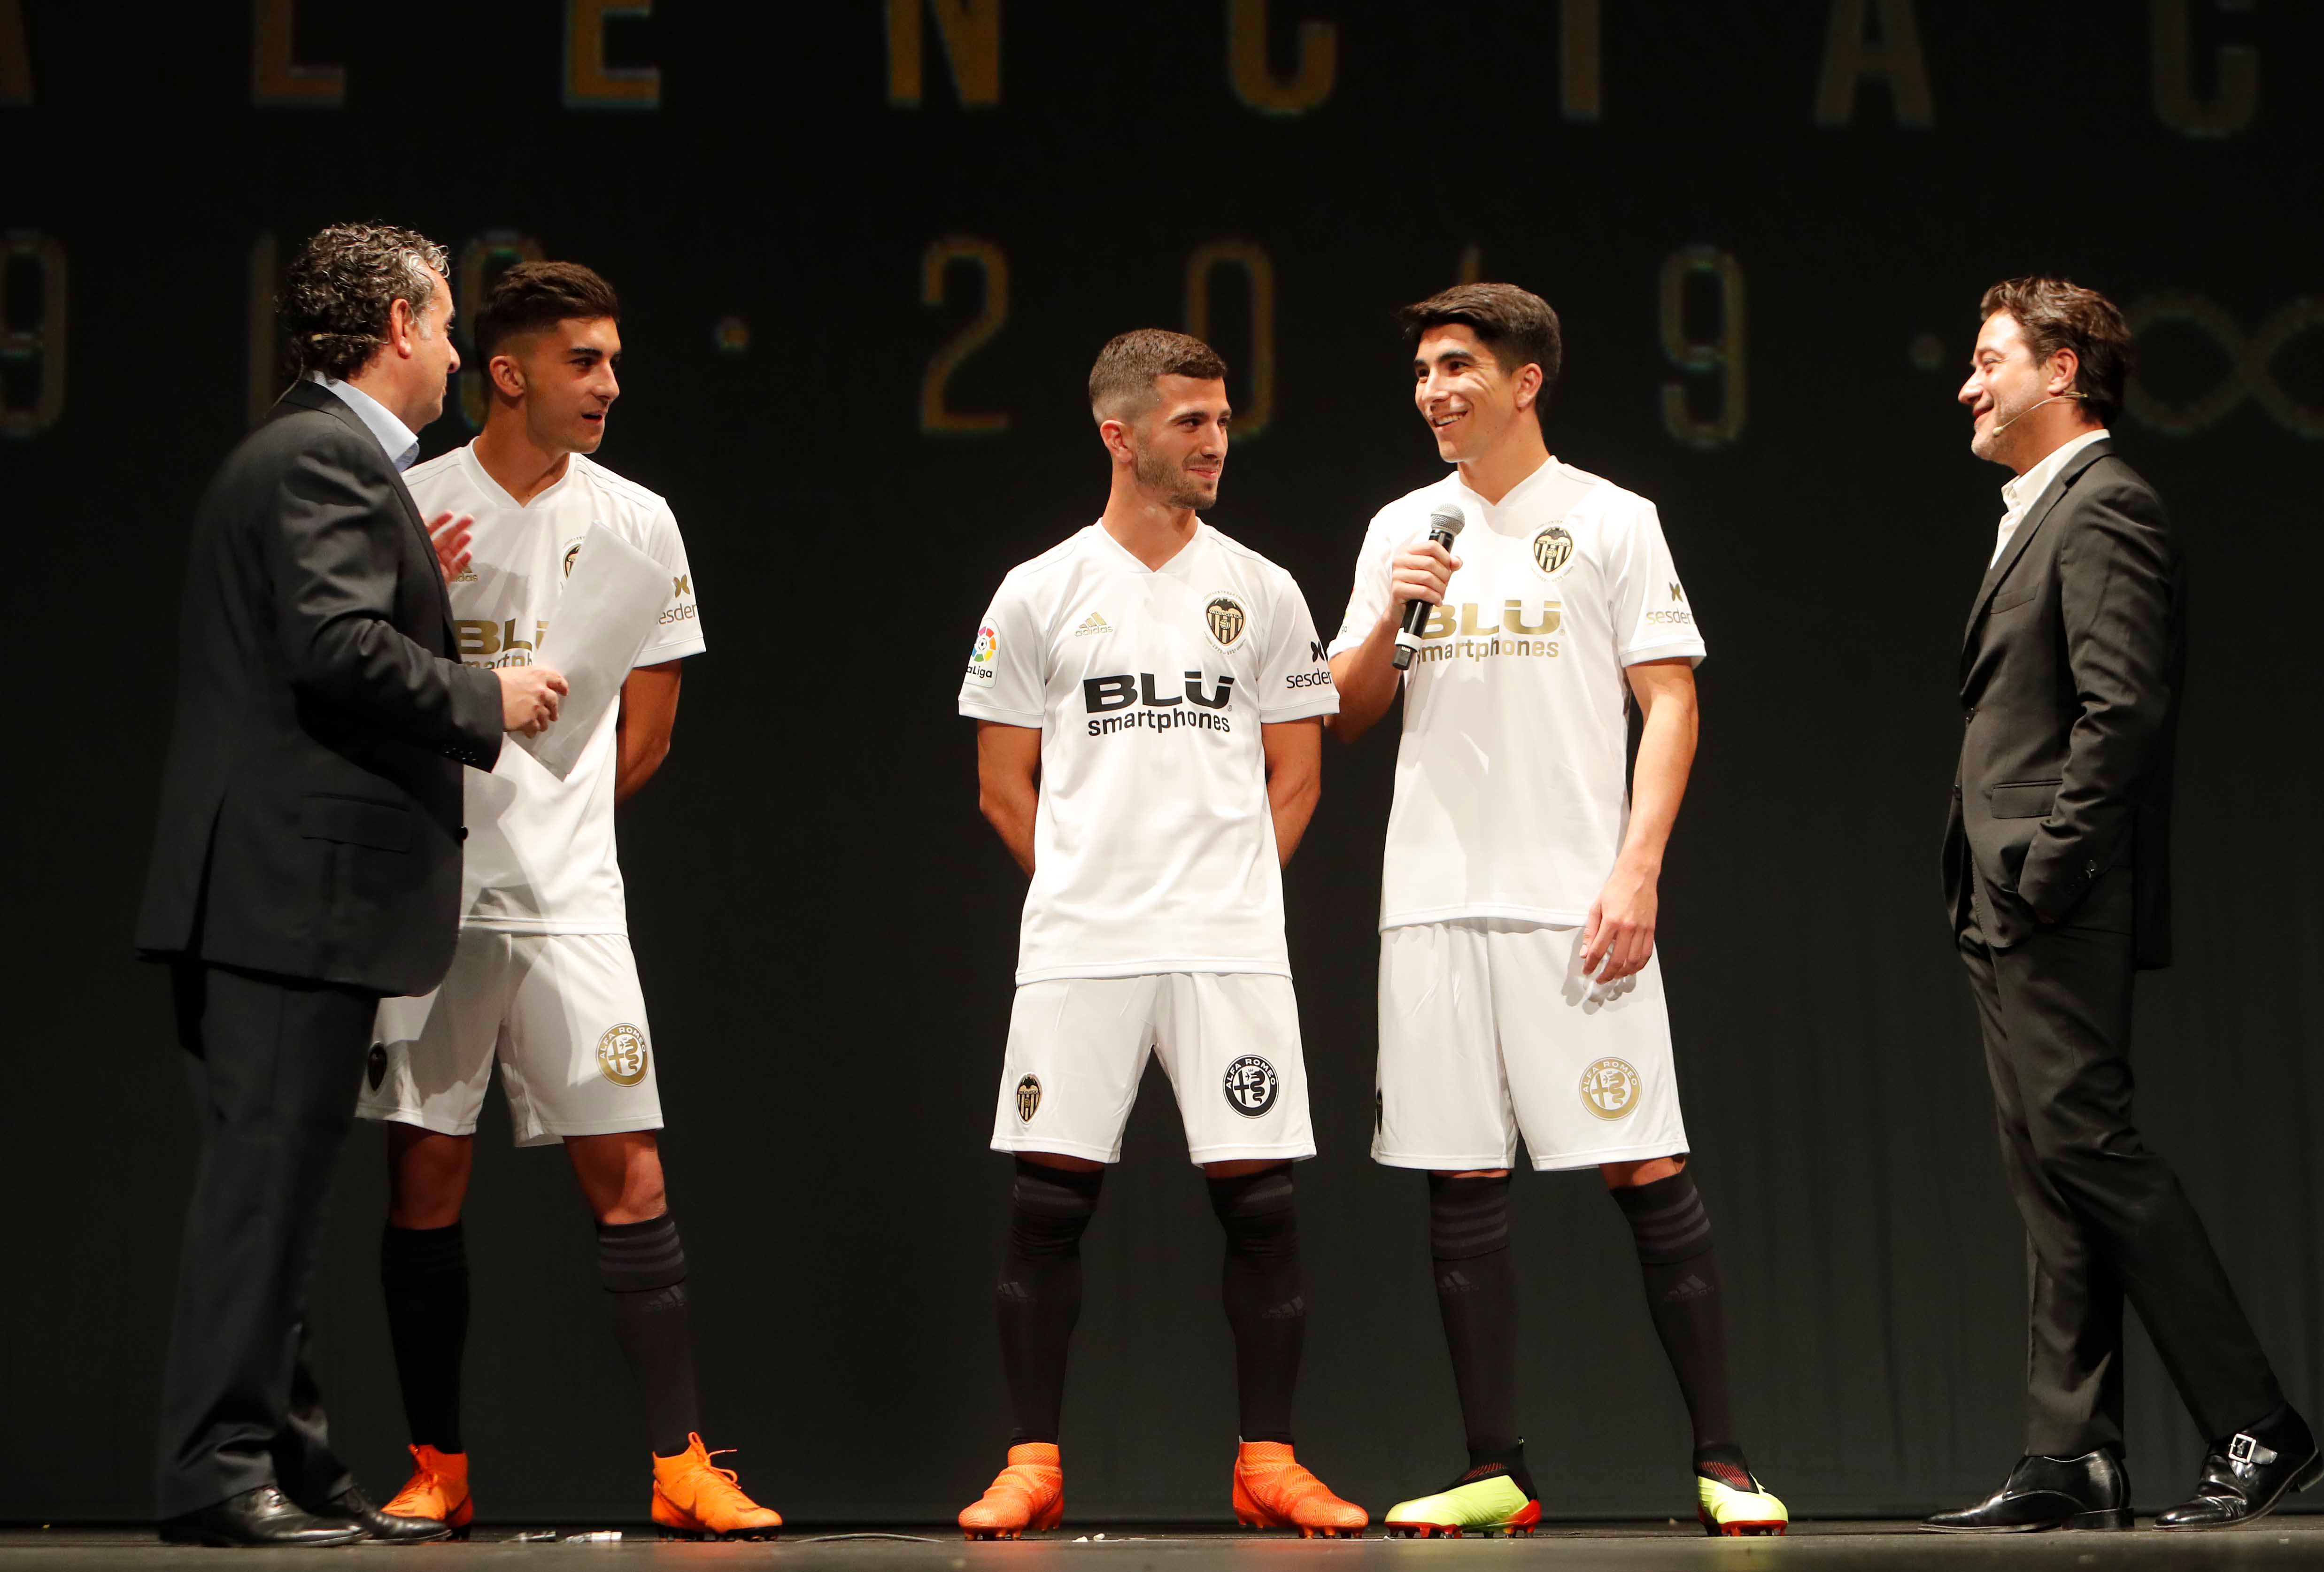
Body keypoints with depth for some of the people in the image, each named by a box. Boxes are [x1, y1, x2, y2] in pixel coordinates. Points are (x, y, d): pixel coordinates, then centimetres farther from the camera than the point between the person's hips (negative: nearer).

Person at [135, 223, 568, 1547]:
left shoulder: (313, 453, 21)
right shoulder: (327, 458, -11)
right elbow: (336, 647, -22)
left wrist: (418, 586, 19)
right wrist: (487, 700, -10)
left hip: (281, 890, 11)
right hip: (300, 887, -11)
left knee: (281, 1184, 13)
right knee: (267, 1177, -8)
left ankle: (290, 1456, 19)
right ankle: (220, 1470, -5)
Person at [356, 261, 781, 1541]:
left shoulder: (635, 523, 7)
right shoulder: (411, 510, 1)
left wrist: (539, 816, 10)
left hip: (570, 901, 1)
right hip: (430, 898, -1)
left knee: (630, 1179, -4)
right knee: (425, 1177, 3)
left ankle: (682, 1470, -1)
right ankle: (436, 1470, 14)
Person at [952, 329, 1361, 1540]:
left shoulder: (1263, 593, 8)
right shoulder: (1039, 592, 4)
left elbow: (1296, 774, 13)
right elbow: (1003, 784, 9)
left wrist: (1232, 889, 6)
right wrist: (1087, 888, 6)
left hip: (1232, 944, 1)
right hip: (1078, 943, -1)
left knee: (1259, 1198, -2)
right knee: (1048, 1199, -1)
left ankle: (1267, 1463, 7)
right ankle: (1032, 1464, 8)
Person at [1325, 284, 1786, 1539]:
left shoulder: (1611, 521, 3)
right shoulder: (1401, 530, 15)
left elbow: (1670, 704, -1)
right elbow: (1348, 718, 16)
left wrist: (1637, 873, -12)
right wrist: (1391, 613, -4)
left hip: (1572, 903, -4)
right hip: (1433, 904, 4)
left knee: (1648, 1175, -7)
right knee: (1461, 1185, 3)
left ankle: (1722, 1462, 1)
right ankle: (1494, 1473, 9)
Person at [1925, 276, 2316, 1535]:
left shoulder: (2104, 510, -9)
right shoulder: (2042, 518, 22)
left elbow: (2123, 710, -19)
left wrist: (2049, 871, -20)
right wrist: (1998, 898, 15)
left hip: (2062, 914, -10)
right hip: (2009, 915, 10)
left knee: (2089, 1153, -12)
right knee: (2049, 1178, 7)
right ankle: (2070, 1462, 8)